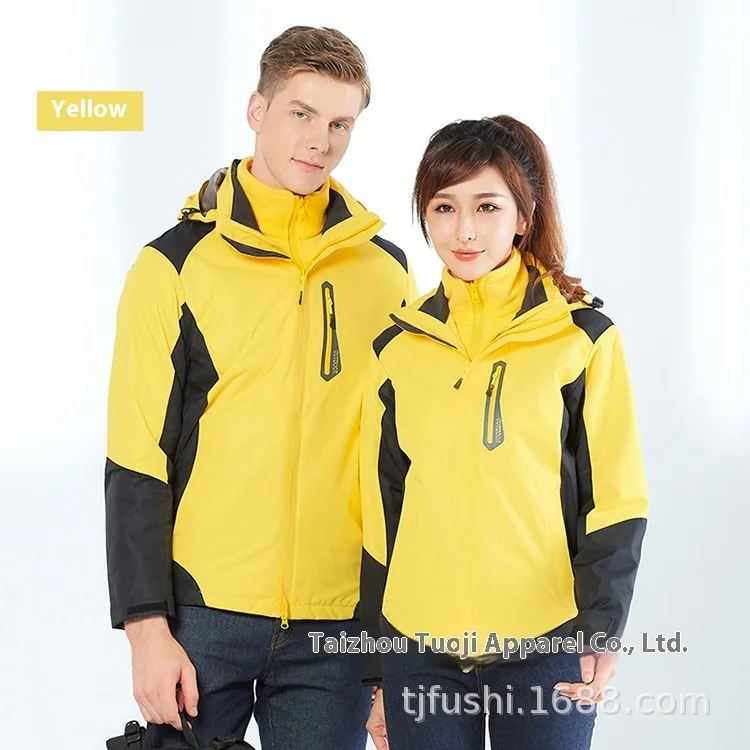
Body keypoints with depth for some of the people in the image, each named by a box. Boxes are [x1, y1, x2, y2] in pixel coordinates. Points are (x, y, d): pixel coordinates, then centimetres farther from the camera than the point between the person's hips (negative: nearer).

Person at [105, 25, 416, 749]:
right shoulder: (177, 264, -2)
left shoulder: (386, 271, 6)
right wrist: (148, 627, -9)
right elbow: (136, 464, -4)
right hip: (202, 613, -2)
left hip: (339, 621, 2)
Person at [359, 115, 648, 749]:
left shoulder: (584, 338, -1)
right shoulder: (398, 347, 8)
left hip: (546, 648, -2)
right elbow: (381, 516, 12)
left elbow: (615, 500, -3)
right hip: (420, 648, 3)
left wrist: (602, 631, -16)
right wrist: (380, 672, 12)